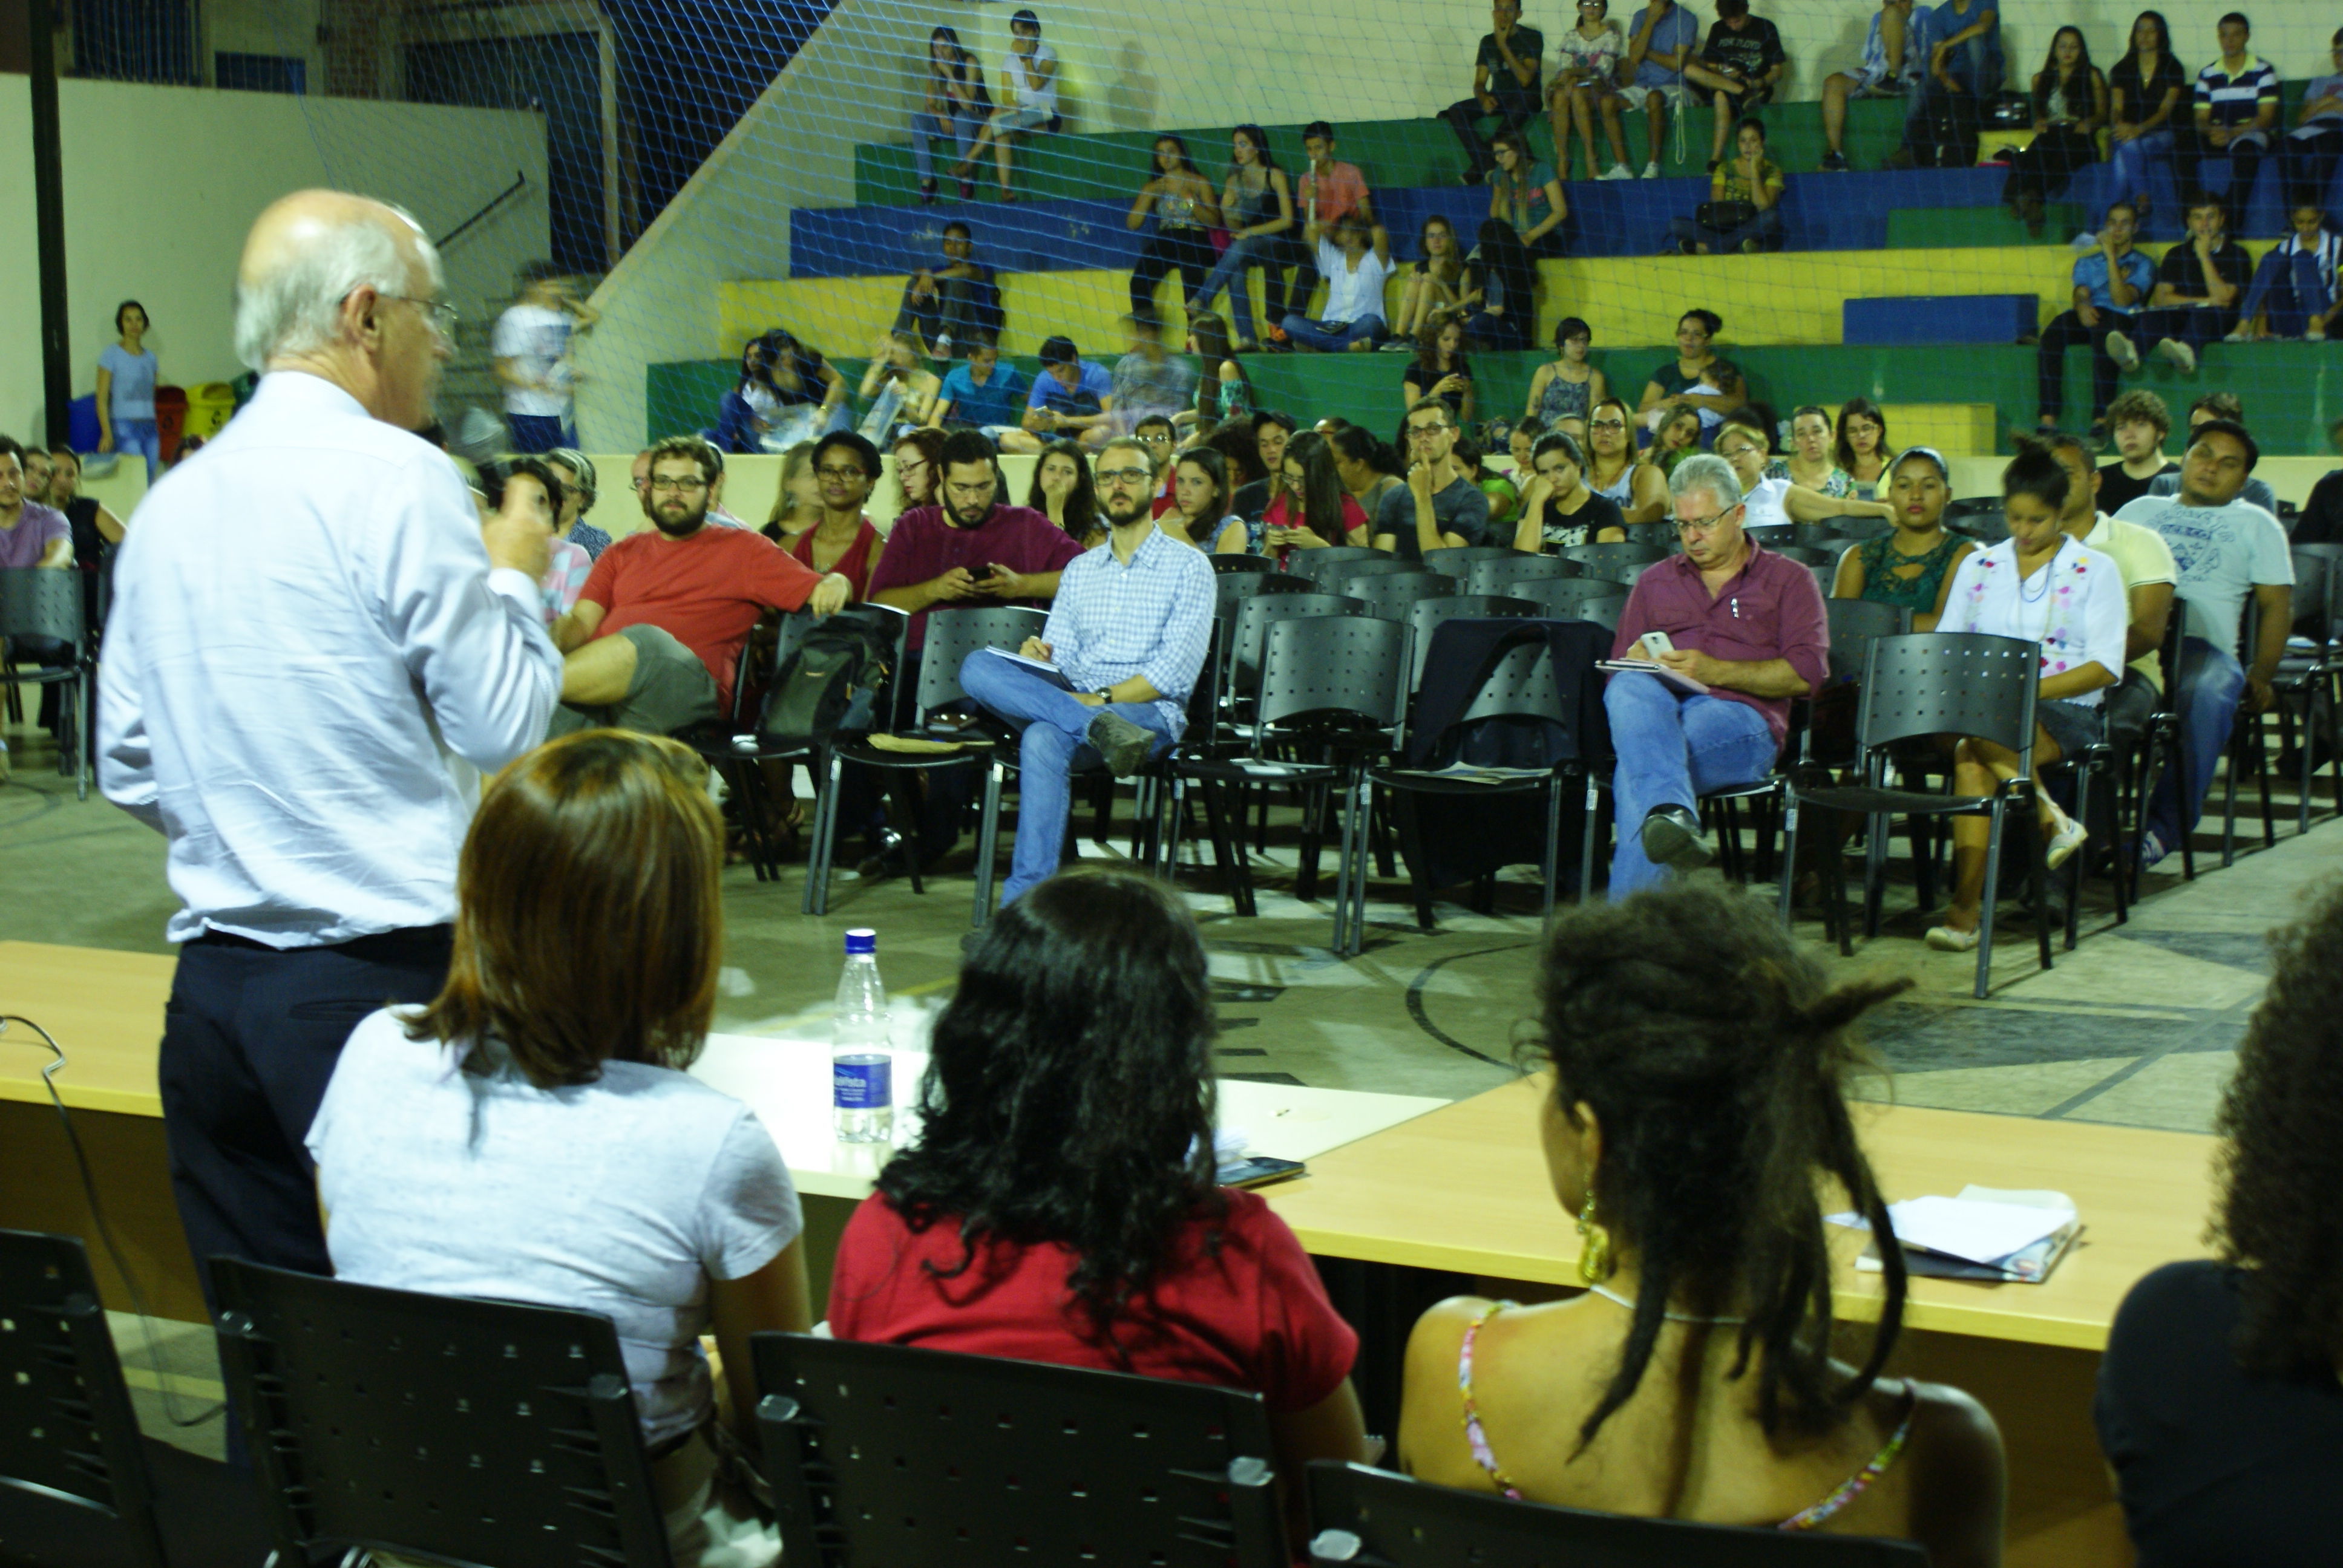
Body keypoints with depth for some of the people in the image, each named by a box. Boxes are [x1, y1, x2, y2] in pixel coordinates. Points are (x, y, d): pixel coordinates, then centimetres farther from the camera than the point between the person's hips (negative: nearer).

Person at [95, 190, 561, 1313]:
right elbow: (504, 722, -7)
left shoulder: (168, 505, 11)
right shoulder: (396, 478, -10)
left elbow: (128, 771, 16)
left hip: (211, 987, 7)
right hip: (382, 979, -7)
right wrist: (513, 579, 9)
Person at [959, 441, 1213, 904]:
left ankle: (1025, 898, -43)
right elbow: (1058, 657, 14)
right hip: (1070, 698, 6)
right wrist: (1040, 657, -11)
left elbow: (1176, 670, -6)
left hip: (1150, 713, -5)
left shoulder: (1188, 566, 5)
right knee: (978, 667, -24)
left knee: (1044, 740, -38)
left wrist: (1102, 699, -17)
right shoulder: (1079, 570, 24)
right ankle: (1102, 730, -38)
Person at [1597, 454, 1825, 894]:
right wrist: (1639, 663, -4)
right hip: (1656, 708, 3)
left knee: (1640, 766, -36)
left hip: (1741, 715, -3)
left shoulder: (1788, 580, 19)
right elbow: (1619, 672, 23)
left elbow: (1806, 673, 3)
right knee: (1629, 689, -37)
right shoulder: (1655, 581, 30)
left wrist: (1716, 671, -9)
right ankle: (1672, 813, -62)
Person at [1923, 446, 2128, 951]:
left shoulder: (2095, 570, 8)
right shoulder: (1978, 566, 20)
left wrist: (2031, 689, -15)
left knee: (1973, 750, -37)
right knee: (1974, 754, -38)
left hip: (2065, 711, -3)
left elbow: (2107, 668, -2)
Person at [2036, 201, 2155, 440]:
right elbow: (2081, 293, 8)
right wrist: (2082, 306, -17)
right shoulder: (2087, 261, 27)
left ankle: (2101, 420, -49)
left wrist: (2111, 255, -5)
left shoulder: (2142, 264, 16)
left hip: (2122, 319, -3)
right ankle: (2048, 418, -40)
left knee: (2103, 334, -40)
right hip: (2087, 317, 3)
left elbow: (2122, 299, -2)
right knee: (2052, 335, -32)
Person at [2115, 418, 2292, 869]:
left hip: (2203, 647, -1)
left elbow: (2278, 605, 15)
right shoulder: (2142, 510, 29)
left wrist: (2261, 676, 2)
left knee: (2203, 697, -38)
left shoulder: (2255, 525, 22)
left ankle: (2165, 828, -34)